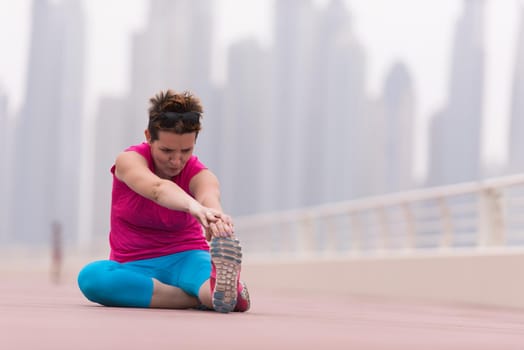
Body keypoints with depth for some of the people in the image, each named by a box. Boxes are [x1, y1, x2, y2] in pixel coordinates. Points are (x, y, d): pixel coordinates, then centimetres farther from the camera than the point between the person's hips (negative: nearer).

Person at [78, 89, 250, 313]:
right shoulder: (129, 160, -11)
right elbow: (158, 189, -36)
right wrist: (193, 206, -59)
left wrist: (215, 216, -61)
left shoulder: (199, 175, -7)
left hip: (185, 260, 0)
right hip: (135, 267, 0)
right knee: (91, 276, -35)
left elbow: (209, 196, -35)